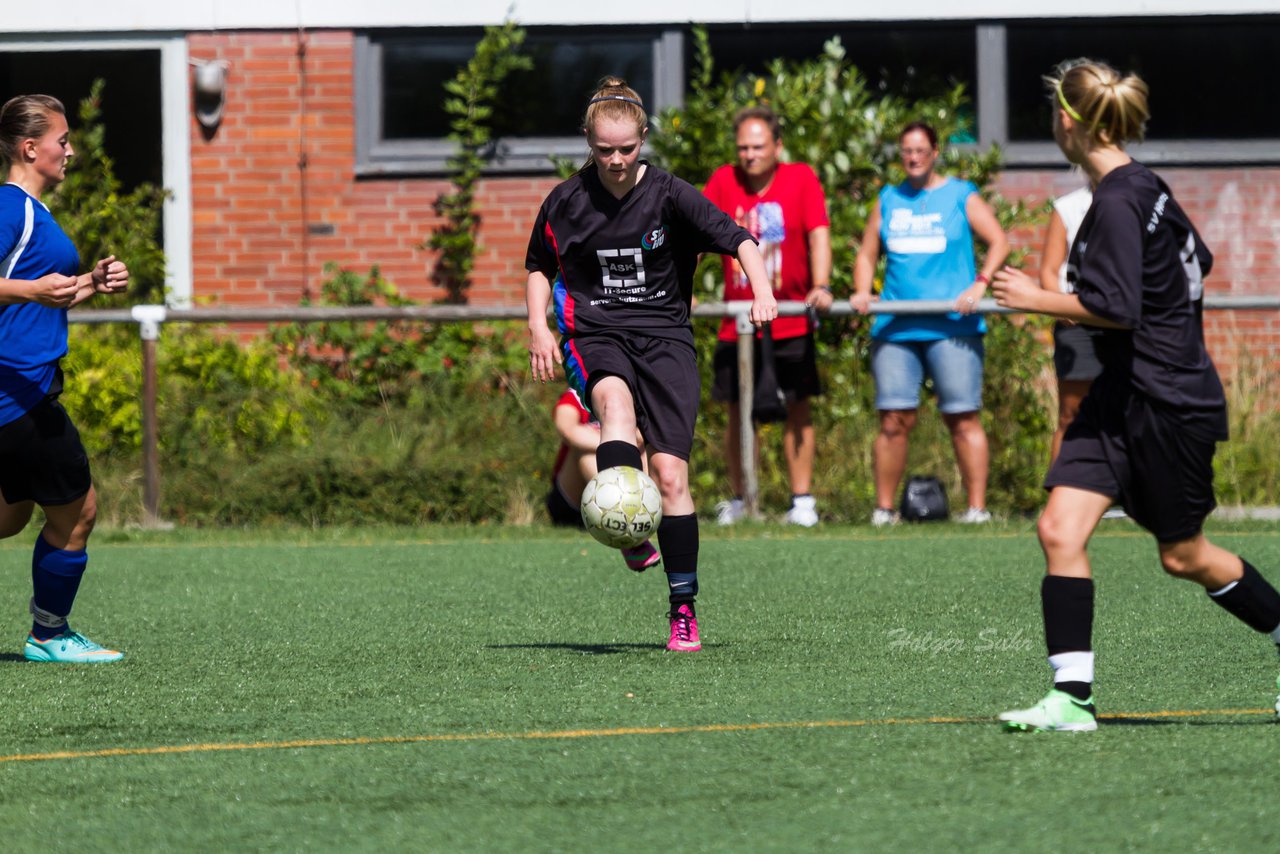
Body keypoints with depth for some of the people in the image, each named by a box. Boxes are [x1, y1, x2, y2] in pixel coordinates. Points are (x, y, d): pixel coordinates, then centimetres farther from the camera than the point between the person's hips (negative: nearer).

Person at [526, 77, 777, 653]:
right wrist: (539, 328, 5)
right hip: (596, 336, 1)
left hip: (664, 335, -1)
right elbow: (539, 265, 19)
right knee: (615, 403, -36)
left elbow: (737, 239, -8)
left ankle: (684, 610, 1)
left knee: (670, 472, -8)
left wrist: (762, 290, -26)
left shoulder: (669, 195, -3)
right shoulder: (566, 203, 3)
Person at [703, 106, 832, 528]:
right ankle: (738, 501, 14)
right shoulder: (724, 181, 1)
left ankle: (802, 501, 5)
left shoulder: (801, 179, -3)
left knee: (798, 409, 1)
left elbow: (819, 234, -11)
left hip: (791, 320, -2)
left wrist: (821, 286, -26)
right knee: (737, 410, 4)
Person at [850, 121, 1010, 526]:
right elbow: (867, 254, 21)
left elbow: (999, 242, 2)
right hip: (895, 327, 3)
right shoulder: (888, 201, 17)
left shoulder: (960, 196, 7)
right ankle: (884, 508, 3)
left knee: (963, 418, -5)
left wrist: (979, 284, -12)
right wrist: (862, 292, 2)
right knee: (894, 420, -3)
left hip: (952, 324, -3)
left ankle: (977, 506, -3)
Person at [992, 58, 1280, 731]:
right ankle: (1072, 699, -7)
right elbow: (1197, 261, 23)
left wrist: (1036, 299, -16)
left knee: (1183, 557, 7)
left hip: (1170, 402, -9)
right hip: (1121, 397, 9)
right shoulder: (1144, 186, 9)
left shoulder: (1117, 203, -20)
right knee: (1059, 531, -4)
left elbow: (1117, 309, -25)